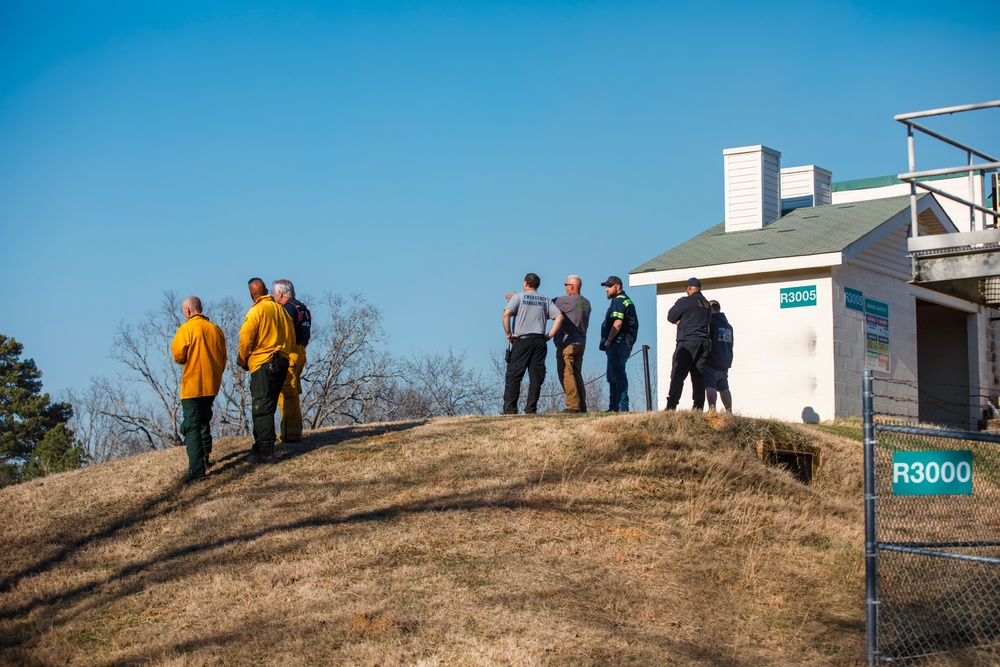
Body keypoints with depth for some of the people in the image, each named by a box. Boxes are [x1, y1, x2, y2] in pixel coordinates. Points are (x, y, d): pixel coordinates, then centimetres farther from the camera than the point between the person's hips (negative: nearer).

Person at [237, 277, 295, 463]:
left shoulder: (256, 311, -11)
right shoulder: (280, 309, 9)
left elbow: (246, 339, -10)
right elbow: (291, 338, 15)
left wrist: (242, 361, 4)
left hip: (263, 364, -7)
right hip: (282, 362, 7)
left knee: (262, 408, -6)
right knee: (267, 406, 16)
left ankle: (265, 450, -9)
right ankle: (262, 445, 23)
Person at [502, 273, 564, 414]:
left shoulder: (518, 297, 5)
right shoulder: (545, 300, 15)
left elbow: (506, 314, -10)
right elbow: (559, 317, 5)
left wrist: (508, 333, -3)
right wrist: (549, 335, 7)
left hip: (522, 340, -3)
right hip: (540, 341, 3)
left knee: (513, 375, -2)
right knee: (536, 376, 3)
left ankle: (510, 409, -9)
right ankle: (531, 409, -2)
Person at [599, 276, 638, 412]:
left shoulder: (619, 301, -11)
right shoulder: (626, 300, 22)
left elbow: (617, 323, -22)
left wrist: (608, 340, -14)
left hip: (618, 343, -11)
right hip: (624, 343, 11)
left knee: (617, 375, -11)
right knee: (613, 376, 14)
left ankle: (622, 406, -14)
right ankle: (614, 407, 16)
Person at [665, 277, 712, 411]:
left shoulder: (685, 301, -6)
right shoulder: (707, 304, 14)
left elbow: (671, 317, -2)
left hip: (688, 341, -6)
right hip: (704, 342, 6)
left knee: (677, 375, -6)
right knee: (698, 376, 7)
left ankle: (671, 406, -13)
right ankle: (698, 408, 2)